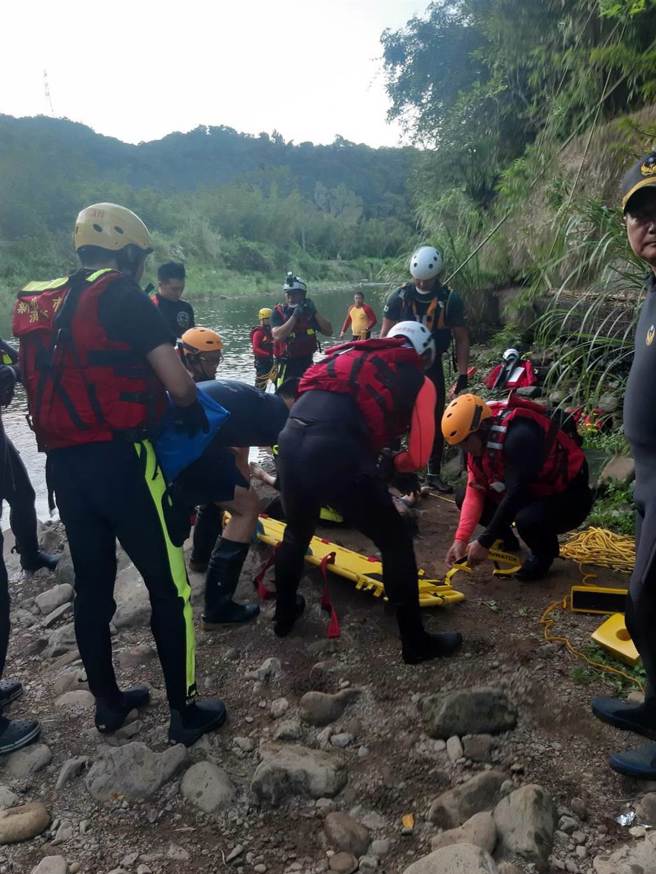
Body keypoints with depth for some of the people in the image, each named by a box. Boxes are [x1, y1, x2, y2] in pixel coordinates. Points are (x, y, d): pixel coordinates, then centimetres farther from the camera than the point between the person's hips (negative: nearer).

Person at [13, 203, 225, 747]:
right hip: (119, 462, -7)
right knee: (169, 588, 5)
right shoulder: (121, 295, -8)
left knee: (92, 585, 18)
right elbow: (179, 384, -15)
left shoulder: (39, 303, 14)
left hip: (62, 465, 8)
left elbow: (69, 381, 16)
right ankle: (186, 712, 16)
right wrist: (193, 413, 6)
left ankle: (108, 702, 33)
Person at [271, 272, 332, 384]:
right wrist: (295, 316, -25)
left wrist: (315, 312, -16)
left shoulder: (309, 312, 3)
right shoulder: (278, 312, -6)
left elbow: (328, 331, -5)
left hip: (307, 362, 4)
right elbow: (278, 336, -23)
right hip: (287, 363, -4)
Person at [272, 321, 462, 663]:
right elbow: (418, 457, 13)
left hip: (290, 442, 6)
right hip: (337, 455, -5)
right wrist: (390, 463, 34)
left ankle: (284, 614, 49)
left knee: (297, 532, 32)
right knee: (396, 543, 15)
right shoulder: (419, 382, 15)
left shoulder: (352, 353, 29)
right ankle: (416, 643, 25)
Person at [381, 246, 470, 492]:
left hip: (433, 366, 1)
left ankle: (434, 474, 17)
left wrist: (463, 374, -8)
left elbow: (461, 339, -2)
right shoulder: (399, 297, -9)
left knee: (436, 421, 5)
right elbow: (385, 334, -2)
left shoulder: (451, 300, -9)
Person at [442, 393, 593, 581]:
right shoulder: (481, 439, -8)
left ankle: (544, 552, -3)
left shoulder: (518, 436, -33)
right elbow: (474, 491, -9)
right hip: (532, 491, 8)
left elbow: (516, 495, -34)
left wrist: (485, 542, -28)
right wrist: (460, 539, -18)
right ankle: (507, 541, 18)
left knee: (527, 520, -37)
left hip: (569, 496, -7)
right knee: (464, 499, -4)